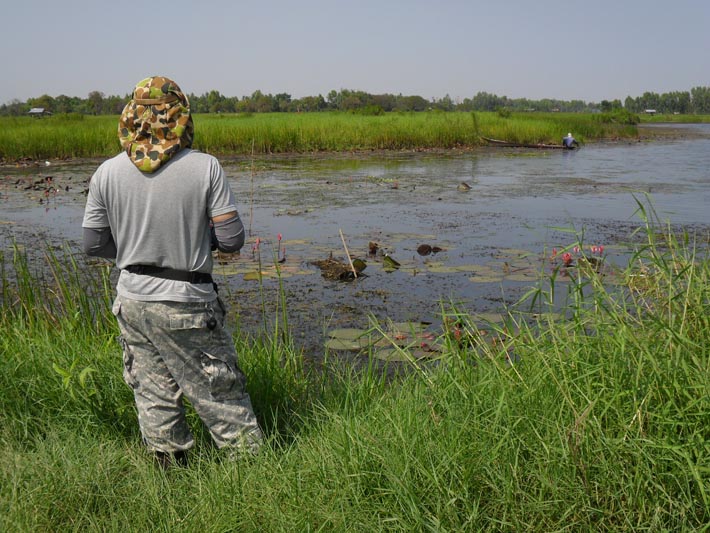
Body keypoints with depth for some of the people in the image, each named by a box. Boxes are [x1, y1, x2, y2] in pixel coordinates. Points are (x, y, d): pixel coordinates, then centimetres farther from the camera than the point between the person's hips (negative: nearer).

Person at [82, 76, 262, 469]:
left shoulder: (107, 173, -3)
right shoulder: (204, 167, -12)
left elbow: (93, 244, 3)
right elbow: (232, 239, -12)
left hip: (132, 300, 4)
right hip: (187, 304, -4)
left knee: (153, 395, 17)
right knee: (221, 395, 9)